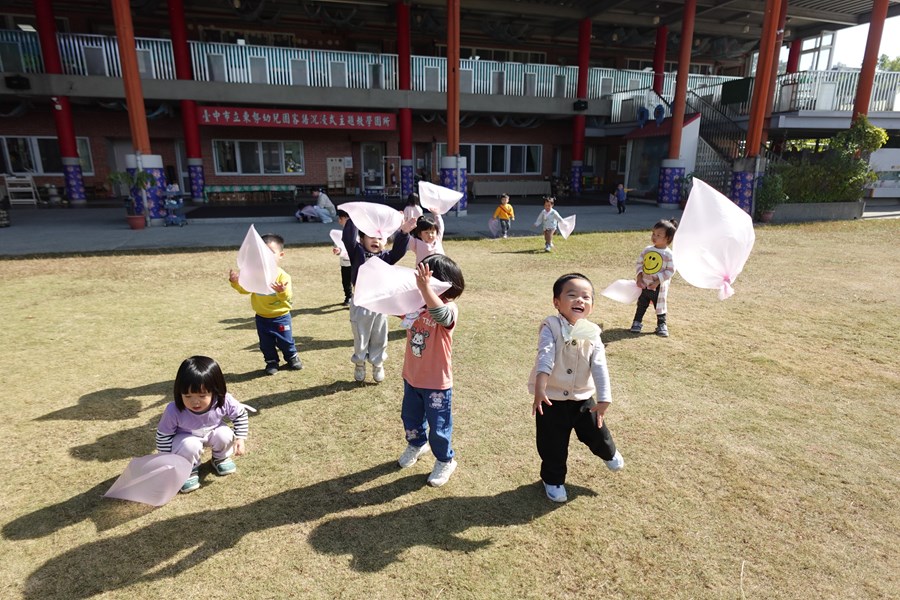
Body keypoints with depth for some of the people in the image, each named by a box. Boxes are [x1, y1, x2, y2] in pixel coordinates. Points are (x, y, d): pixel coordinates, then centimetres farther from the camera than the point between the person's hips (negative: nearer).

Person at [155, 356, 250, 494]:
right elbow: (163, 435, -18)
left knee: (225, 435, -26)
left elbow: (240, 415, -12)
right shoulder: (174, 410, -36)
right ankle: (188, 470, 1)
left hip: (212, 432, 2)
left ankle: (221, 458, 7)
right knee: (190, 446, -33)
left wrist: (240, 439, -18)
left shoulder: (224, 401, -33)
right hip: (186, 438, -2)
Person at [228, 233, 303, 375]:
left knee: (285, 341, 12)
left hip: (280, 316, -3)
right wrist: (236, 282, -17)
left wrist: (282, 291, -45)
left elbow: (288, 296, -23)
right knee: (266, 343, 13)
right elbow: (244, 289, 2)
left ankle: (292, 357, 35)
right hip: (262, 317, 3)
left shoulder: (282, 275, -16)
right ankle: (271, 362, 32)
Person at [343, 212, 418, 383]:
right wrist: (354, 218, -29)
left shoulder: (385, 257, 2)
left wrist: (404, 233, -28)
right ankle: (359, 364, 35)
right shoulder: (357, 253, -5)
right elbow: (348, 238, -19)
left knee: (379, 339, 15)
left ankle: (378, 364, 35)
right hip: (360, 304, -2)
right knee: (360, 338, 14)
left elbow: (399, 250, -12)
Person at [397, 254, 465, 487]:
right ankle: (416, 444, 55)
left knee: (438, 426, 11)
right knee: (410, 417, 26)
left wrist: (425, 287, -59)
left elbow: (440, 314, -46)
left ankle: (445, 461, 36)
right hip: (411, 377, 7)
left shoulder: (449, 308, -24)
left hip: (436, 382, -6)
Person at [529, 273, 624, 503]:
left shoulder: (592, 334, -8)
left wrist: (604, 399, -19)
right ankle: (553, 479, 35)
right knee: (552, 444, 8)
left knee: (596, 432, 19)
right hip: (551, 399, -3)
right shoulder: (551, 327, -19)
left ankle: (609, 453, 54)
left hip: (583, 398, 3)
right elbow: (545, 356, -32)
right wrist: (540, 388, -44)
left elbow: (600, 367, -12)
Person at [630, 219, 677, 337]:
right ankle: (637, 322, 27)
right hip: (644, 284, 4)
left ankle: (661, 325, 23)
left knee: (660, 307, 9)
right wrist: (639, 278, -7)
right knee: (641, 305, 15)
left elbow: (670, 270, -14)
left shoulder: (668, 254, -13)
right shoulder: (647, 250, -2)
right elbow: (639, 263, 4)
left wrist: (657, 281, -19)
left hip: (659, 287, -3)